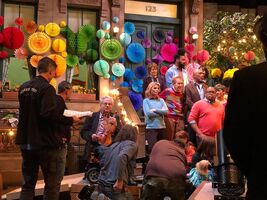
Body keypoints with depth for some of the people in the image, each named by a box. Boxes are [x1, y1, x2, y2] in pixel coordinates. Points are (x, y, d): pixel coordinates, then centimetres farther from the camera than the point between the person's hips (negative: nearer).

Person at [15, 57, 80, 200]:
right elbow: (49, 114, -26)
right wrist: (71, 120, -15)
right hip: (46, 143, -8)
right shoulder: (46, 88, -14)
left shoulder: (24, 87, 10)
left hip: (26, 141, 8)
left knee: (28, 184, 14)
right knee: (52, 184, 2)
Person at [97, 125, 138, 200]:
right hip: (114, 186, -7)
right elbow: (122, 157, -22)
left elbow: (102, 162, 21)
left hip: (102, 184, 7)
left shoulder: (113, 145, 17)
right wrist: (120, 180, -21)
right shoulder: (132, 144, -3)